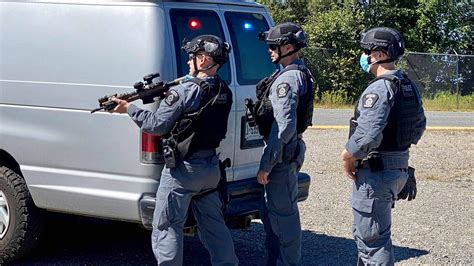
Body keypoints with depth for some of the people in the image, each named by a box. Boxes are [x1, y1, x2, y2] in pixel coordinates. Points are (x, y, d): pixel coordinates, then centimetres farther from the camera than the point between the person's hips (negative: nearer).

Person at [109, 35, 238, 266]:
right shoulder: (224, 93, 4)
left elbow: (157, 125, -15)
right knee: (213, 224, 18)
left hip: (182, 170, -7)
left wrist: (129, 109, -3)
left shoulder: (184, 91, -17)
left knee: (166, 228, 2)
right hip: (211, 168, 7)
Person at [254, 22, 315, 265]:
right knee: (270, 211, 19)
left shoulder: (288, 78, -18)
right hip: (288, 151, 11)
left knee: (283, 214, -3)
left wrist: (266, 164, -23)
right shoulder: (299, 75, 15)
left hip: (282, 154, -11)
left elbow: (284, 126, -26)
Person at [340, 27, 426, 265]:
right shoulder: (408, 87, 10)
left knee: (372, 239, -1)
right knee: (365, 232, 24)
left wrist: (348, 156, -15)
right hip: (399, 169, 10)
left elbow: (368, 135, -30)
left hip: (375, 173, -10)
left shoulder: (379, 89, -20)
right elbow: (419, 126, 21)